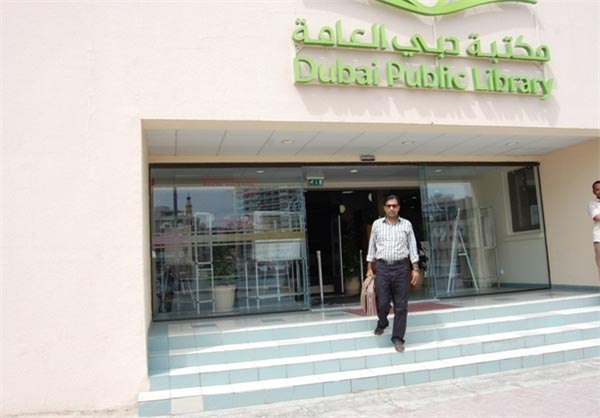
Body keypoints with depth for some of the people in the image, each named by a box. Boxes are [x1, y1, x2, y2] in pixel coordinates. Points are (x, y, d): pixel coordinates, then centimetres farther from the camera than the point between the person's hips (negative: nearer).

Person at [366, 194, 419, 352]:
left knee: (401, 305, 1)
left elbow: (412, 247, 6)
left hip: (401, 267, 0)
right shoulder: (377, 224, 6)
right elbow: (372, 247, 10)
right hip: (382, 267, 0)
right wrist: (369, 268, 6)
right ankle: (382, 323, 31)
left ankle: (398, 338, 11)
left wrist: (415, 268, -1)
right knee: (382, 303, -1)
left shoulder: (406, 224, 5)